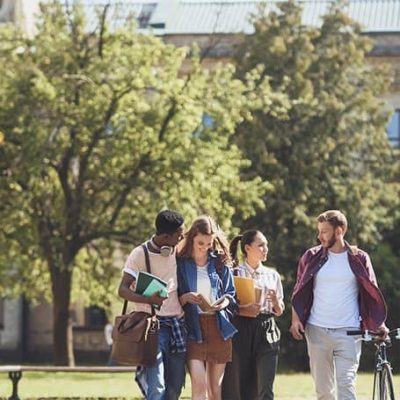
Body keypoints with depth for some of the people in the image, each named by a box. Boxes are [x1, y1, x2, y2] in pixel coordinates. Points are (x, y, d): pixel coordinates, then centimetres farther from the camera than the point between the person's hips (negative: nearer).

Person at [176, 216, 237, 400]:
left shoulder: (220, 263, 9)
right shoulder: (180, 264, 1)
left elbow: (231, 294, 13)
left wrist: (224, 302, -10)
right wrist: (186, 298, -18)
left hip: (218, 328, 3)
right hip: (193, 329, -3)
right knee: (199, 385, -16)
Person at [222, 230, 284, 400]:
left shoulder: (272, 275, 15)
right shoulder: (235, 274, 3)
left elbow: (279, 311, 16)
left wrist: (276, 302, -5)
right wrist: (242, 310, -19)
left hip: (267, 332, 3)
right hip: (241, 330, -3)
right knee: (237, 386, -1)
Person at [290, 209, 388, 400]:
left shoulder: (359, 259, 1)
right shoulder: (312, 257, 5)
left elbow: (372, 293, 6)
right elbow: (299, 292, 10)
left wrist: (379, 324, -4)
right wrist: (295, 319, -3)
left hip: (348, 332, -2)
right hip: (317, 331, 2)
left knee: (346, 384, -13)